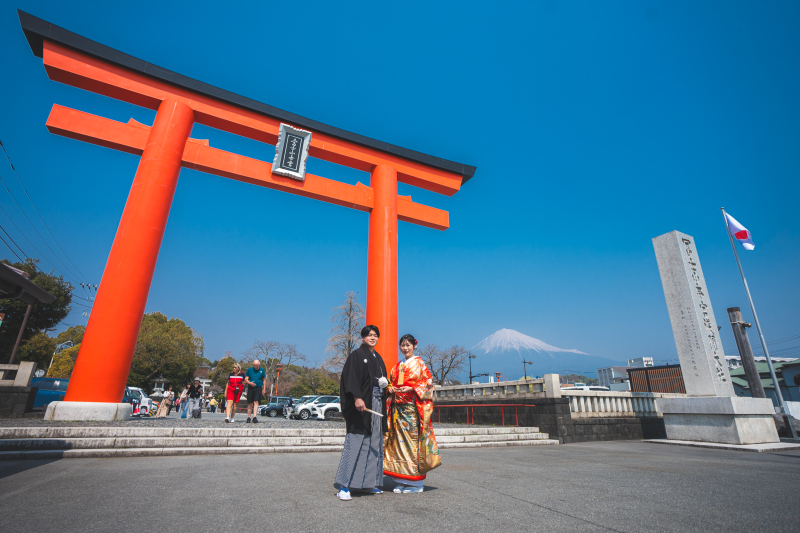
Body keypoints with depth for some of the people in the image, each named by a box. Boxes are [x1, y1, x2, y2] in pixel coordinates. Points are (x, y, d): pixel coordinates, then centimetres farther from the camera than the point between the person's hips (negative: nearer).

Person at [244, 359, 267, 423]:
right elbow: (246, 379, 4)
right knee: (250, 403, 5)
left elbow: (264, 380, 10)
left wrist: (264, 388, 4)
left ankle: (254, 417, -15)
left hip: (258, 388, -1)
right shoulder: (249, 369, 4)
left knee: (256, 402, -12)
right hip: (250, 388, 1)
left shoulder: (262, 370, 4)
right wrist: (250, 383, -16)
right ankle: (248, 417, 17)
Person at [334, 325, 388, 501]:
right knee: (355, 442, -9)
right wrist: (357, 398, -24)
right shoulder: (356, 355, -4)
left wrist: (385, 384, 7)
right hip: (362, 404, -8)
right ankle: (344, 487, -1)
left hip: (377, 404, 8)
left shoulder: (378, 358, 18)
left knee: (374, 443, 10)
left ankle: (367, 483, 21)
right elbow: (351, 379, -15)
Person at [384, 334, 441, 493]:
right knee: (399, 440, 5)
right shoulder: (398, 366, 17)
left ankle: (416, 482, 6)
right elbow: (391, 382, 22)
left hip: (413, 407, -5)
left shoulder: (419, 363, 1)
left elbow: (428, 382, -6)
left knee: (413, 439, -6)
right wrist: (390, 388, 0)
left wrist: (411, 388, -17)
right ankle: (402, 481, 15)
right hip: (397, 407, 5)